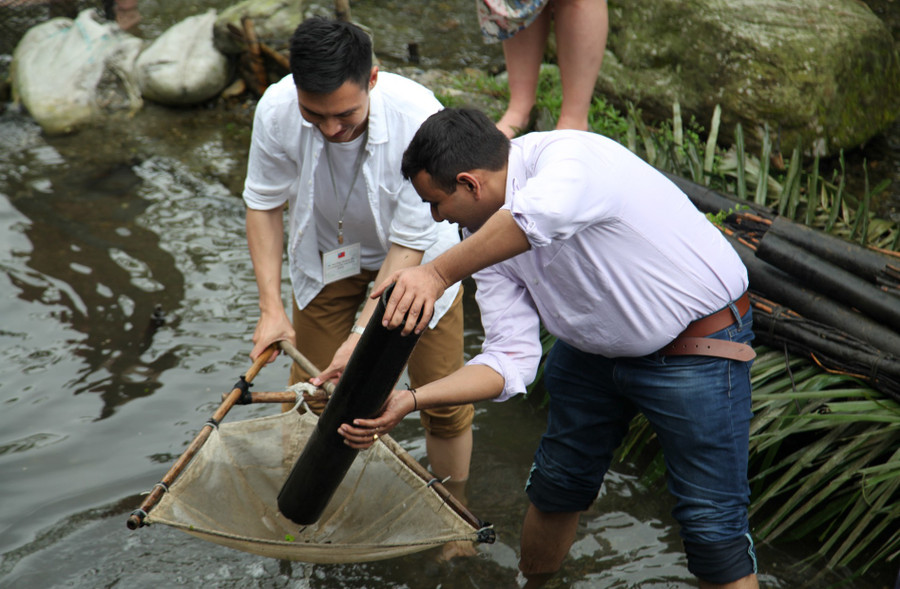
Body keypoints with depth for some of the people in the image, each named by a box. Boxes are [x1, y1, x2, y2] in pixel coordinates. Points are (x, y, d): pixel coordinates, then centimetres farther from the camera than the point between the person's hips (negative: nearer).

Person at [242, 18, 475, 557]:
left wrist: (364, 331, -33)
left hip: (413, 256, -2)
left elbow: (410, 243, -28)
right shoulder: (276, 110, -28)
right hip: (327, 257, 2)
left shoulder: (419, 117, -37)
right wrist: (271, 306, -17)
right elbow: (264, 204, -11)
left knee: (443, 398, 3)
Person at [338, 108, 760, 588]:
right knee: (556, 482, 18)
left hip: (698, 344, -7)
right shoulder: (485, 237, -5)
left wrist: (438, 273, -49)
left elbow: (543, 215, -55)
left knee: (711, 524, -6)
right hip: (596, 346, 8)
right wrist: (409, 401, -20)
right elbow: (511, 358, -11)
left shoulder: (568, 155, -29)